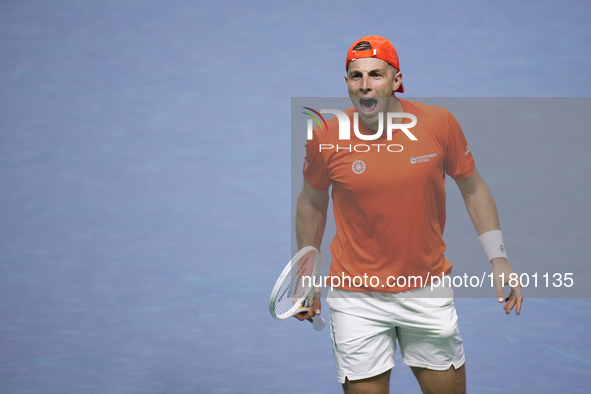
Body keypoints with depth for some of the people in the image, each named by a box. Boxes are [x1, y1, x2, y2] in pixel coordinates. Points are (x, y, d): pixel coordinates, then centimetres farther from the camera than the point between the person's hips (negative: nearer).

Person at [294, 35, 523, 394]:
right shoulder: (326, 138, -9)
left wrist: (499, 259, 0)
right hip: (357, 298, -1)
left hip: (429, 290, 1)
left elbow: (473, 189, 5)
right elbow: (312, 203, 8)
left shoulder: (439, 123, -8)